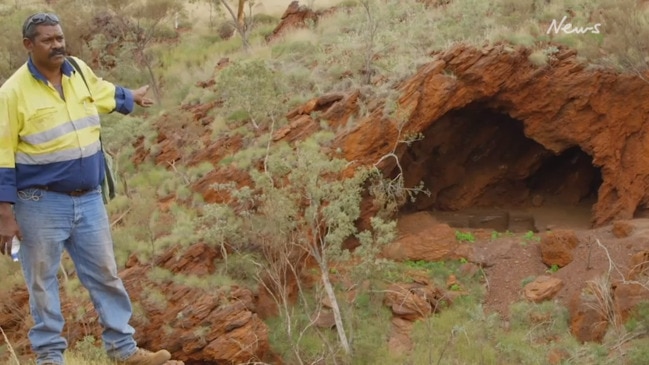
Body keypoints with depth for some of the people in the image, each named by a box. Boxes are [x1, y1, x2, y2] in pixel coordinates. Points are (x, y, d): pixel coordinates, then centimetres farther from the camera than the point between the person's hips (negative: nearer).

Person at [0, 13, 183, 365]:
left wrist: (131, 98, 48)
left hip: (89, 199, 6)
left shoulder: (79, 71, 4)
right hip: (42, 203, -5)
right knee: (42, 282, 4)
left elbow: (103, 92, 29)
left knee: (106, 275, 11)